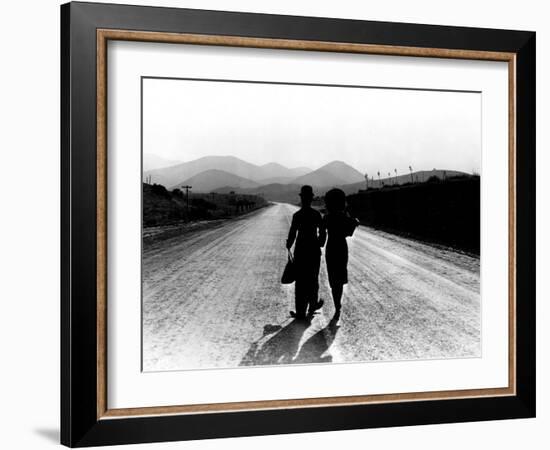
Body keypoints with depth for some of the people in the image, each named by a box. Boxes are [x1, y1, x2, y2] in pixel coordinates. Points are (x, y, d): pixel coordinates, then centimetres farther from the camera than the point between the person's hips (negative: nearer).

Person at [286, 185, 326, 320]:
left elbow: (292, 233, -10)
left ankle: (301, 311, 5)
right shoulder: (317, 214, -6)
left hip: (300, 249, -1)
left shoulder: (297, 215, -11)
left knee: (300, 280, 5)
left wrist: (289, 245, 6)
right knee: (312, 278, 18)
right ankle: (312, 305, 32)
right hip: (314, 249, 1)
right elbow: (323, 233, -3)